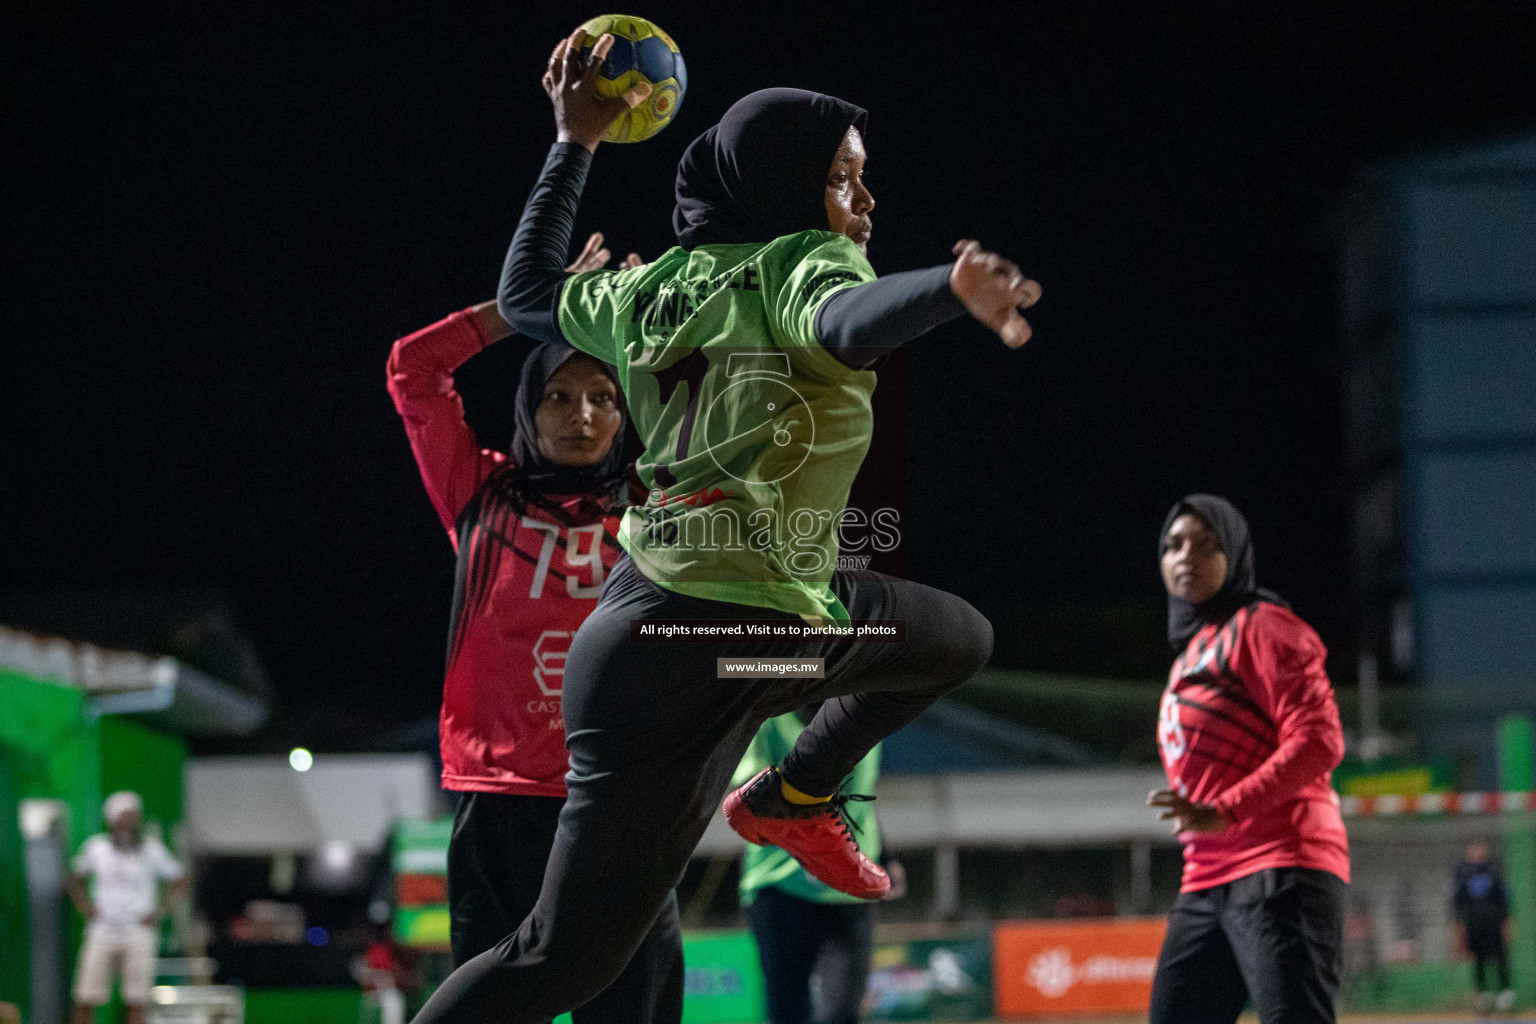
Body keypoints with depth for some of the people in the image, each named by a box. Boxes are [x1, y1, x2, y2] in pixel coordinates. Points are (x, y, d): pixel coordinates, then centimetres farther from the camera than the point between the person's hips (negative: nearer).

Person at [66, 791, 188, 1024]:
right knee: (85, 999, -4)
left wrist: (159, 912, -4)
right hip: (102, 932, 1)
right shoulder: (96, 847, 3)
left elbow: (180, 884, 7)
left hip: (139, 932, -1)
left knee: (137, 1001, -4)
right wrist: (86, 909, 4)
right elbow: (75, 881, 19)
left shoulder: (152, 849, -2)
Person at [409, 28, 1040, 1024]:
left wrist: (573, 146, 30)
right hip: (699, 659, -10)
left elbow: (527, 294, 25)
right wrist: (952, 289, -58)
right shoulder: (800, 264, -13)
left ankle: (796, 796, 28)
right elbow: (843, 324, -39)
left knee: (958, 638, 28)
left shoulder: (664, 282, 8)